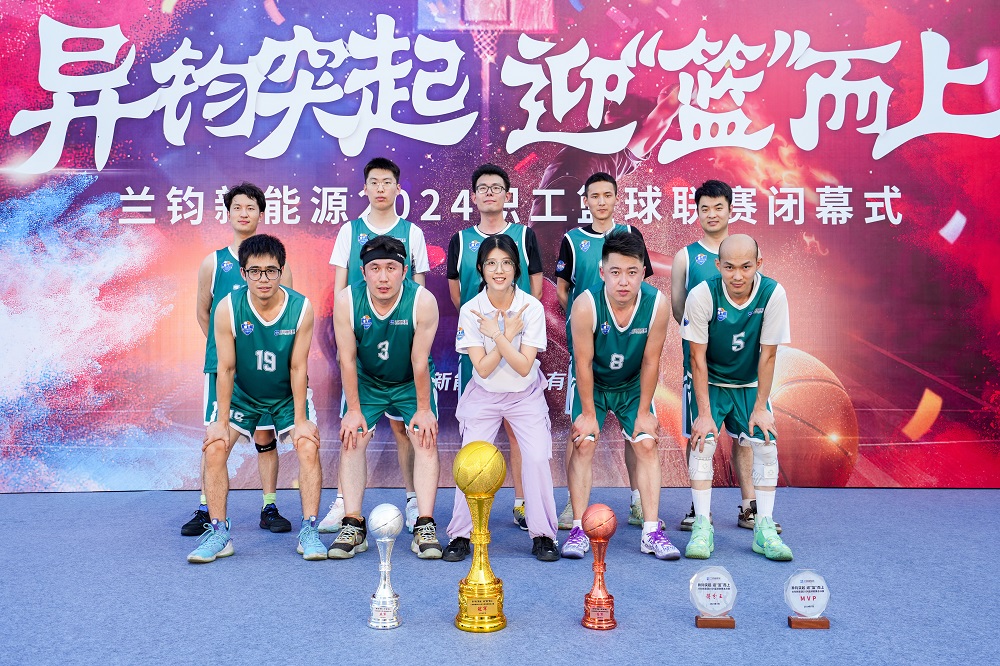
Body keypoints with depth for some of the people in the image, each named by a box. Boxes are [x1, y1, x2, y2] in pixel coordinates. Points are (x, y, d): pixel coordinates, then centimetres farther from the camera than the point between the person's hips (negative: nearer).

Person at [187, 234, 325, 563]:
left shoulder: (301, 308, -22)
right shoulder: (228, 308, -22)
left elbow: (298, 368, -16)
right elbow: (226, 369, -15)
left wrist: (300, 420, -16)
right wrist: (221, 422, -15)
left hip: (289, 395, -1)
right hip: (242, 394, 1)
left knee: (308, 447, -18)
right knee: (214, 448, -14)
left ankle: (309, 531, -7)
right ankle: (219, 533, -1)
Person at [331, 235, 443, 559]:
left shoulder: (423, 301, -28)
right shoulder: (347, 301, -24)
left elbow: (420, 361, -21)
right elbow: (348, 360, -16)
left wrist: (423, 409, -13)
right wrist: (353, 410, -13)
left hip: (411, 382, -1)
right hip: (365, 381, 1)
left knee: (426, 439, -14)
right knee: (352, 440, -10)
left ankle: (425, 526, -12)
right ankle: (353, 525, -6)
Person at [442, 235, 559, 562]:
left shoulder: (532, 307, -15)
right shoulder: (471, 310, -14)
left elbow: (524, 367, -20)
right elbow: (483, 369, -19)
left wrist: (496, 334, -27)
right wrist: (508, 333, -24)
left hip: (526, 396, 0)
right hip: (484, 397, 1)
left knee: (537, 457, -14)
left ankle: (542, 535, 2)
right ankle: (460, 535, 7)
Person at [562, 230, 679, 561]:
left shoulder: (657, 304, -27)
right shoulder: (586, 305, -32)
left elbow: (650, 362, -15)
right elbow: (583, 363, -21)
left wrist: (643, 412, -7)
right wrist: (589, 413, -14)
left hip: (633, 385, 2)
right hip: (592, 384, -2)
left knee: (647, 444, -5)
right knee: (584, 444, -10)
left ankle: (651, 532, 1)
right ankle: (578, 529, -2)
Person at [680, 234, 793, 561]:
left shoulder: (773, 294, -22)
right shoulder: (702, 295, -24)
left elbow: (767, 355, -14)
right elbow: (697, 357, -18)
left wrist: (760, 407, -11)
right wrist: (704, 413, -20)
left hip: (750, 385, 2)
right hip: (710, 383, -1)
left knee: (766, 444, -11)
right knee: (703, 442, -17)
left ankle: (764, 528, -1)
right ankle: (703, 526, -9)